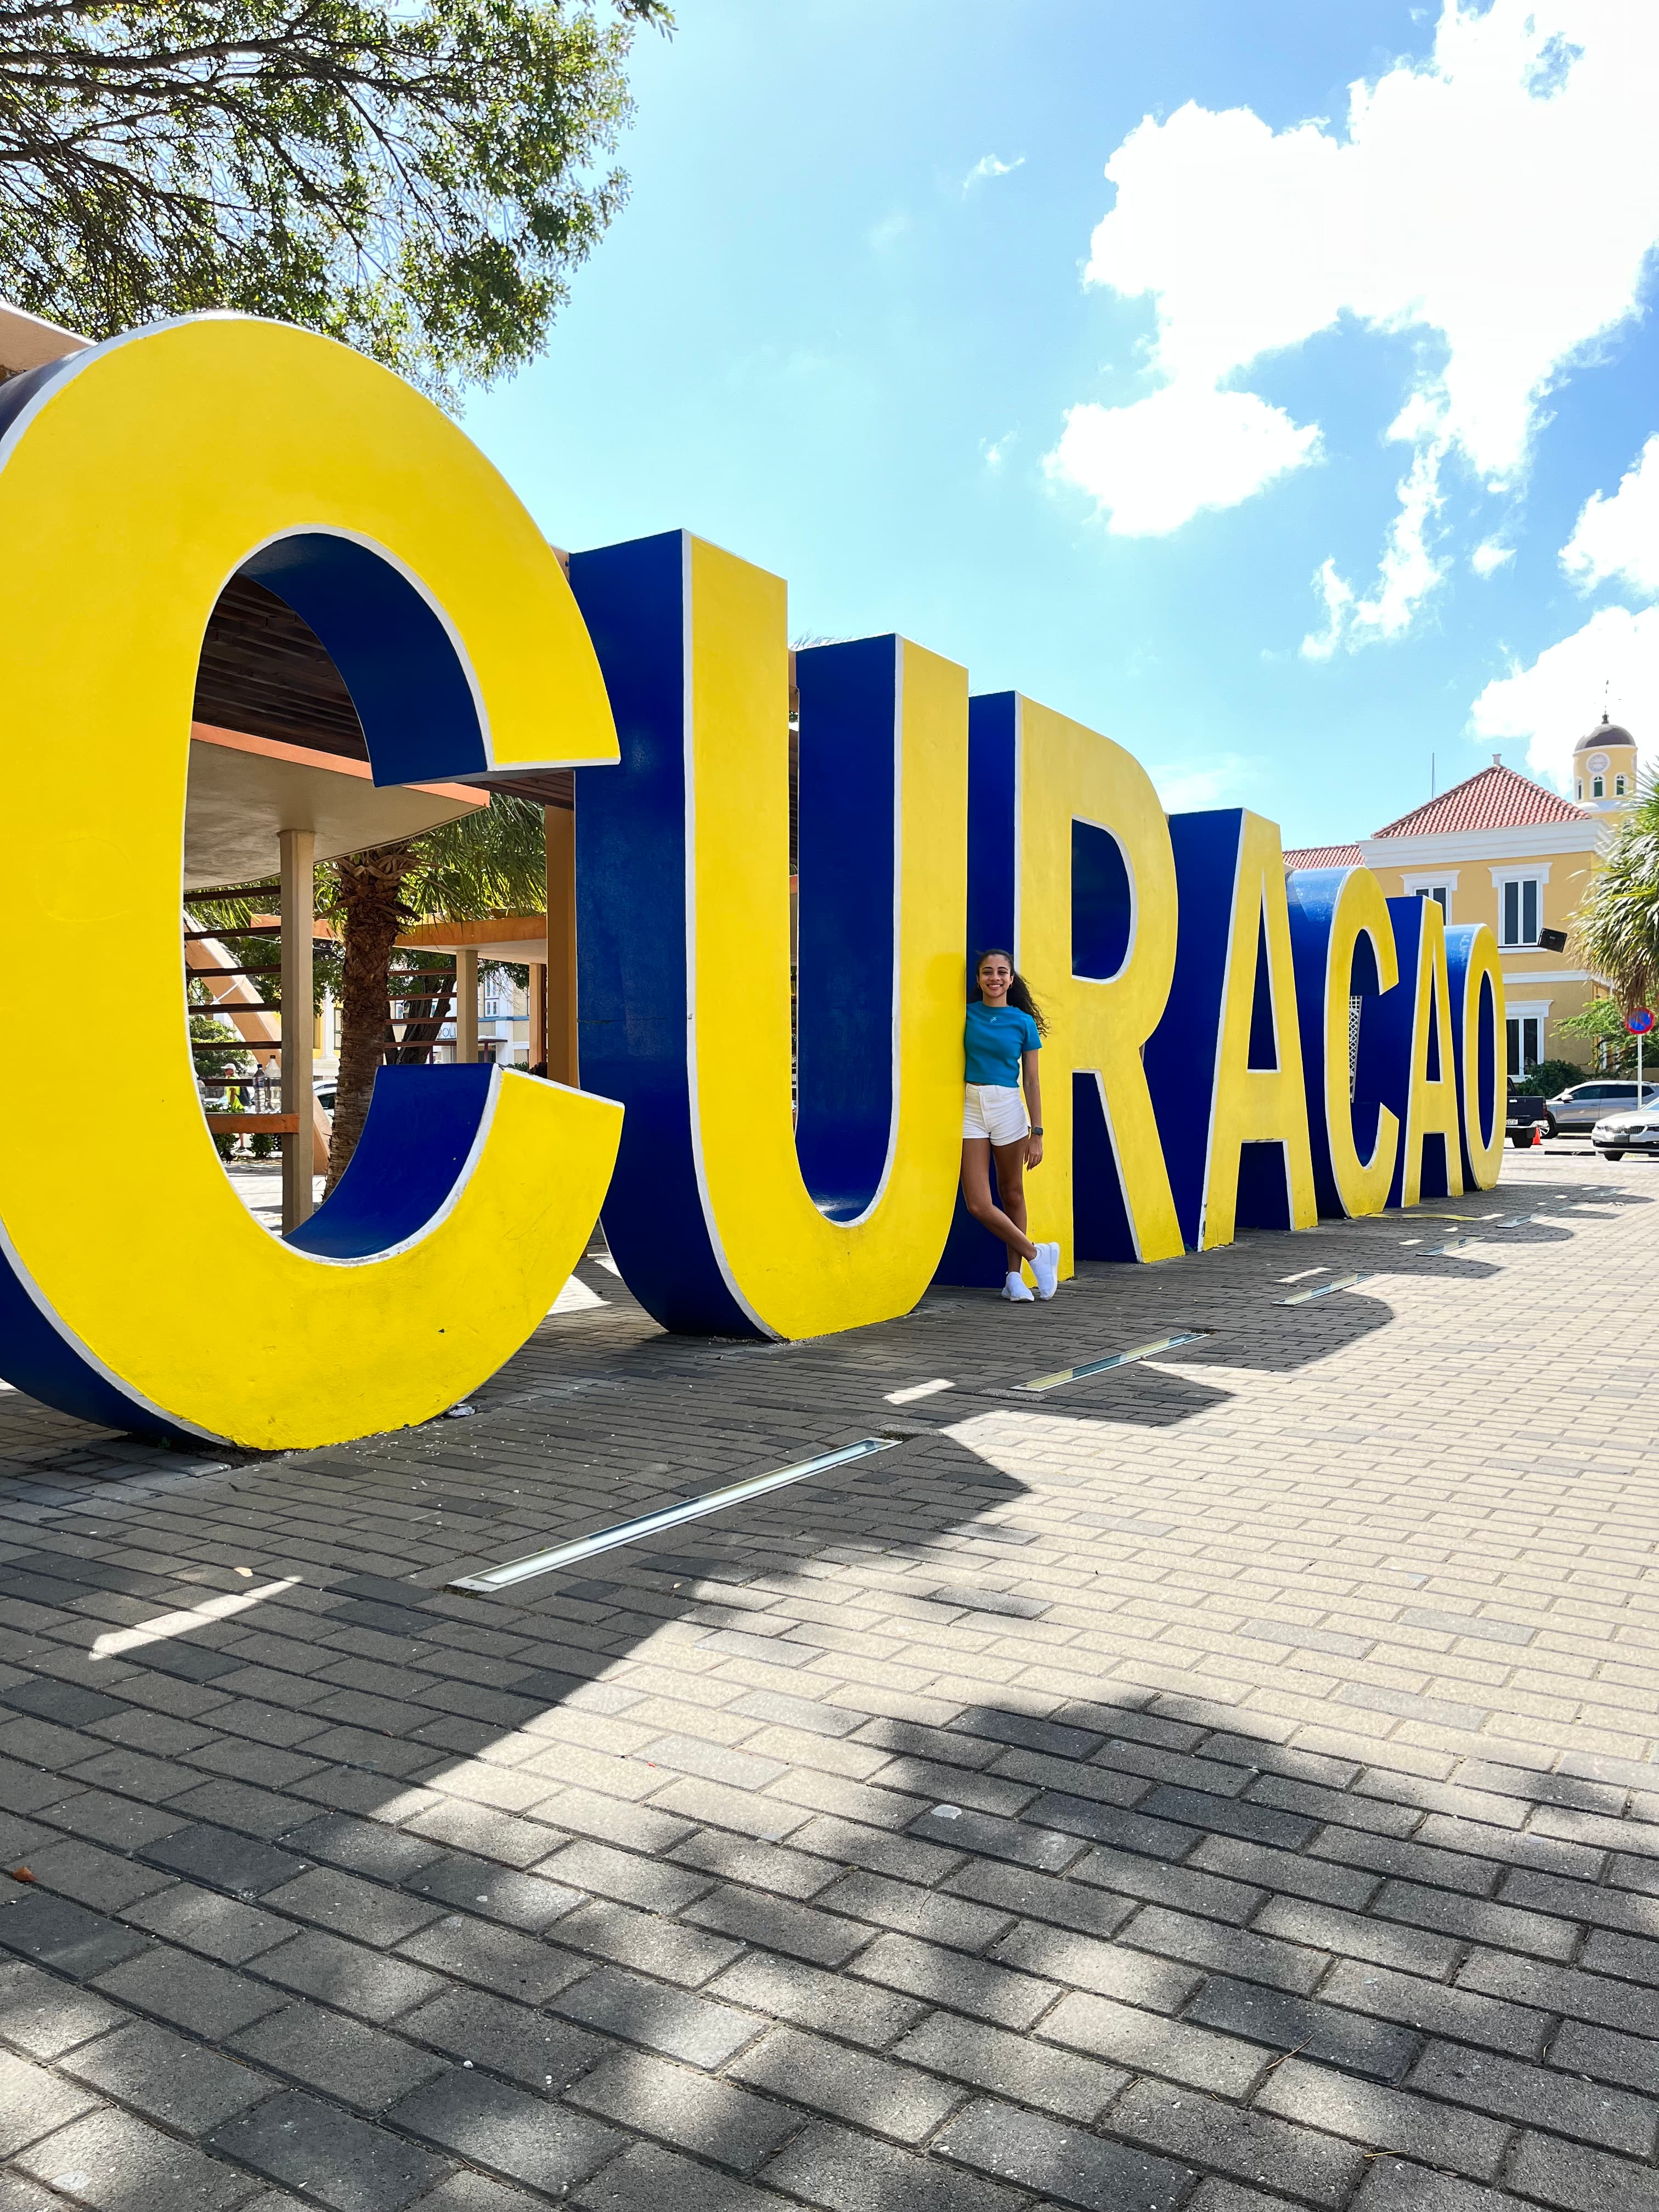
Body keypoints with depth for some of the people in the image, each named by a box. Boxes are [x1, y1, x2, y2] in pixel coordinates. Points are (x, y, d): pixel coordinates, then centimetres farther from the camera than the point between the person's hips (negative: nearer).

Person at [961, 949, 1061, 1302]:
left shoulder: (1024, 1022, 2)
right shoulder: (967, 1015, 3)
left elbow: (1032, 1081, 3)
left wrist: (1037, 1133, 1)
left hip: (1008, 1107, 0)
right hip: (970, 1106, 0)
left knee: (1012, 1196, 9)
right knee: (978, 1205, -6)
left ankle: (1014, 1277, 20)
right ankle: (1037, 1254, 13)